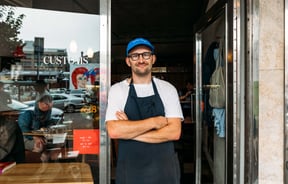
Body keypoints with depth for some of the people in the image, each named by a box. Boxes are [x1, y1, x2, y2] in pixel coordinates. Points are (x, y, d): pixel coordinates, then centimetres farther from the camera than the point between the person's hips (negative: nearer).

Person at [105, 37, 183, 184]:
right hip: (129, 170, -1)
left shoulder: (168, 89, 0)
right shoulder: (117, 90, -3)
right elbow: (114, 131, -16)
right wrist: (154, 122, -14)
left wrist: (130, 131, -14)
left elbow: (174, 132, -10)